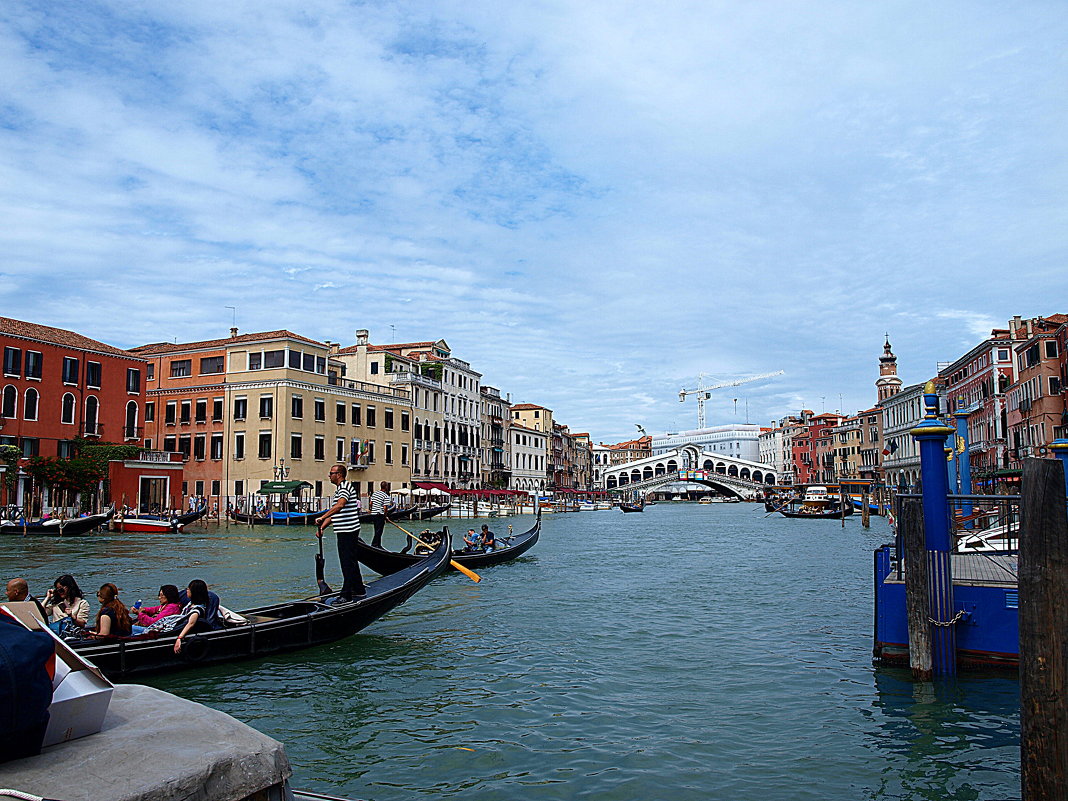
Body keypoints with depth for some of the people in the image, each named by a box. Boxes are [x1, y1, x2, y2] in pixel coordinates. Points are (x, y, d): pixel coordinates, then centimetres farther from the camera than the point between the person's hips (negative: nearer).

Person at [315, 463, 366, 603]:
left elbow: (340, 505, -32)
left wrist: (322, 517, -36)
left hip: (348, 531, -11)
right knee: (351, 561, 17)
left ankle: (346, 595, -6)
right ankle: (359, 589, 26)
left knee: (347, 562, -8)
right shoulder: (339, 489, 20)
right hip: (344, 531, 11)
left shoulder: (346, 487, -14)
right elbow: (334, 513, 21)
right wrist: (322, 527, 10)